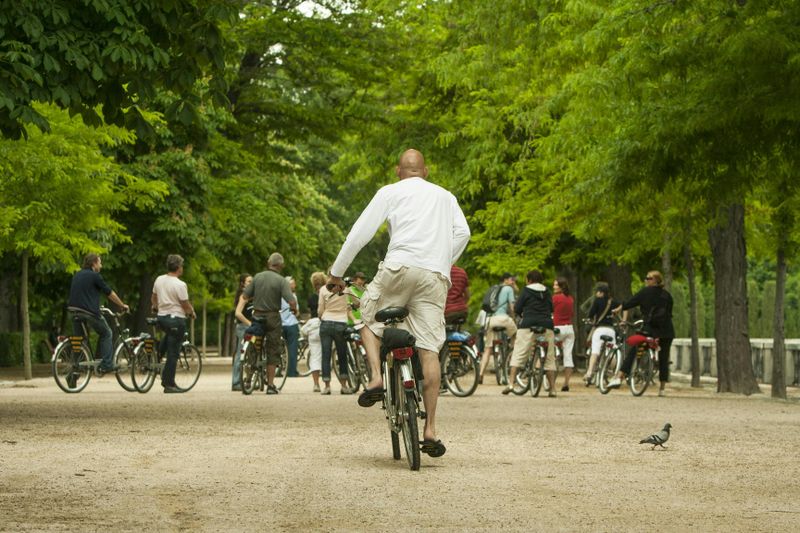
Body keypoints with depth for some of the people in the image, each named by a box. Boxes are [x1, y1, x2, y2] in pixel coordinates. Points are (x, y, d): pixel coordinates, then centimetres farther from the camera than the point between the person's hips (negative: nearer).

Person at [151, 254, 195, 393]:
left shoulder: (159, 280, 4)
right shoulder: (180, 285, -17)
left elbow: (153, 299, 18)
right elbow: (186, 305, -12)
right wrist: (192, 312, 9)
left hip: (161, 317, 7)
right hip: (176, 319, -7)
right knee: (173, 353, -2)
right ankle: (169, 384, 1)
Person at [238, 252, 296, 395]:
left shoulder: (257, 277, 2)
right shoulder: (281, 281, -9)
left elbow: (245, 296, 2)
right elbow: (291, 301, -17)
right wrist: (294, 309, 2)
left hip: (257, 316, 3)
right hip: (273, 317, -3)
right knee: (273, 352, 3)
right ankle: (270, 385, 2)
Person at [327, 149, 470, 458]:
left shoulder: (390, 192, 15)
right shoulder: (445, 196, 25)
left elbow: (360, 232, 8)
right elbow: (462, 232, 10)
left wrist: (336, 272, 14)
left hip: (400, 266, -2)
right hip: (436, 276, 3)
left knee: (370, 320, 21)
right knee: (429, 349, -1)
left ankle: (376, 377, -4)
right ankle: (430, 430, -7)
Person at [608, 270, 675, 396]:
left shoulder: (646, 292, -1)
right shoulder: (667, 295, 12)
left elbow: (629, 303, 3)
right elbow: (670, 313, 16)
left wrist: (617, 310, 18)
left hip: (649, 329, -4)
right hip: (667, 331, 4)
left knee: (631, 352, 1)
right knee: (663, 359, 9)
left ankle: (619, 378, -9)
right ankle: (662, 389, 10)